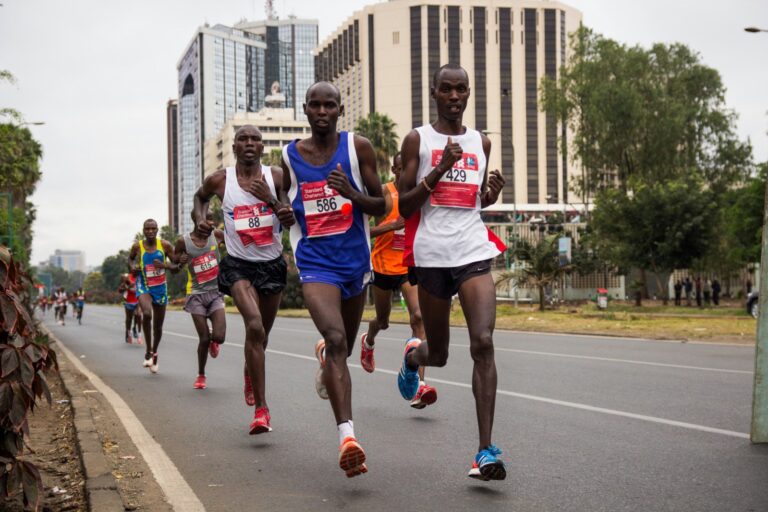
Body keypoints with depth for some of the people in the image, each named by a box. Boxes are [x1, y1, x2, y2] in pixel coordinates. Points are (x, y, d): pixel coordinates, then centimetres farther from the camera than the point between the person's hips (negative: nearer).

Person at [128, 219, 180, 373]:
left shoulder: (165, 245, -7)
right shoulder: (137, 246, -6)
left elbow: (177, 268, -4)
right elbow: (130, 258, 17)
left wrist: (164, 265, -23)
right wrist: (133, 267, -3)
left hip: (160, 288, 2)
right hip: (143, 287, -2)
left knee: (158, 326, 11)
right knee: (147, 314, -30)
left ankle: (154, 353, 37)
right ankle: (148, 352, -16)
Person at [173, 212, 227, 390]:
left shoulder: (217, 235, -2)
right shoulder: (184, 241, -5)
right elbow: (175, 257, 13)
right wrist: (180, 259, -9)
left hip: (216, 292, 1)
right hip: (196, 294, -1)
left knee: (219, 337, -16)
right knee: (204, 339, -4)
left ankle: (214, 341, 24)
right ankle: (201, 375, 19)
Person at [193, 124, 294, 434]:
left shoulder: (276, 177, -2)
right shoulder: (220, 180, -3)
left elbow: (291, 222, -4)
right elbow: (200, 197, 19)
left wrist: (270, 199, -20)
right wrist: (200, 220, 1)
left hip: (272, 265, 3)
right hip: (238, 265, -3)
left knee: (262, 333, 18)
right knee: (254, 326, -25)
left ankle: (250, 371, 55)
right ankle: (261, 409, -24)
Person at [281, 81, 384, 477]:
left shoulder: (358, 148, -2)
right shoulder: (289, 156, 2)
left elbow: (380, 206, -1)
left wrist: (352, 193, -18)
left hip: (355, 259, 2)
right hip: (315, 262, -2)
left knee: (343, 347, 19)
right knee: (336, 339, -26)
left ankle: (324, 358, 60)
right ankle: (347, 437, -34)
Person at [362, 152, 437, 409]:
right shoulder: (383, 193, -9)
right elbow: (367, 230, -15)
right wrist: (392, 225, -29)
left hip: (411, 265, 1)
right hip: (384, 265, -1)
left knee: (418, 317, -20)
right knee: (383, 321, 17)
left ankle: (419, 386, -26)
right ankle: (368, 342, 57)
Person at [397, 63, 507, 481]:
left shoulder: (481, 143, 14)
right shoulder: (417, 140, 3)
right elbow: (403, 207, -2)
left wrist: (493, 192, 3)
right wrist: (439, 170, -14)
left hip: (473, 251, 2)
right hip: (431, 254, -2)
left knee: (483, 343, -16)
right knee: (438, 354, 8)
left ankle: (485, 452, -18)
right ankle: (413, 356, 49)